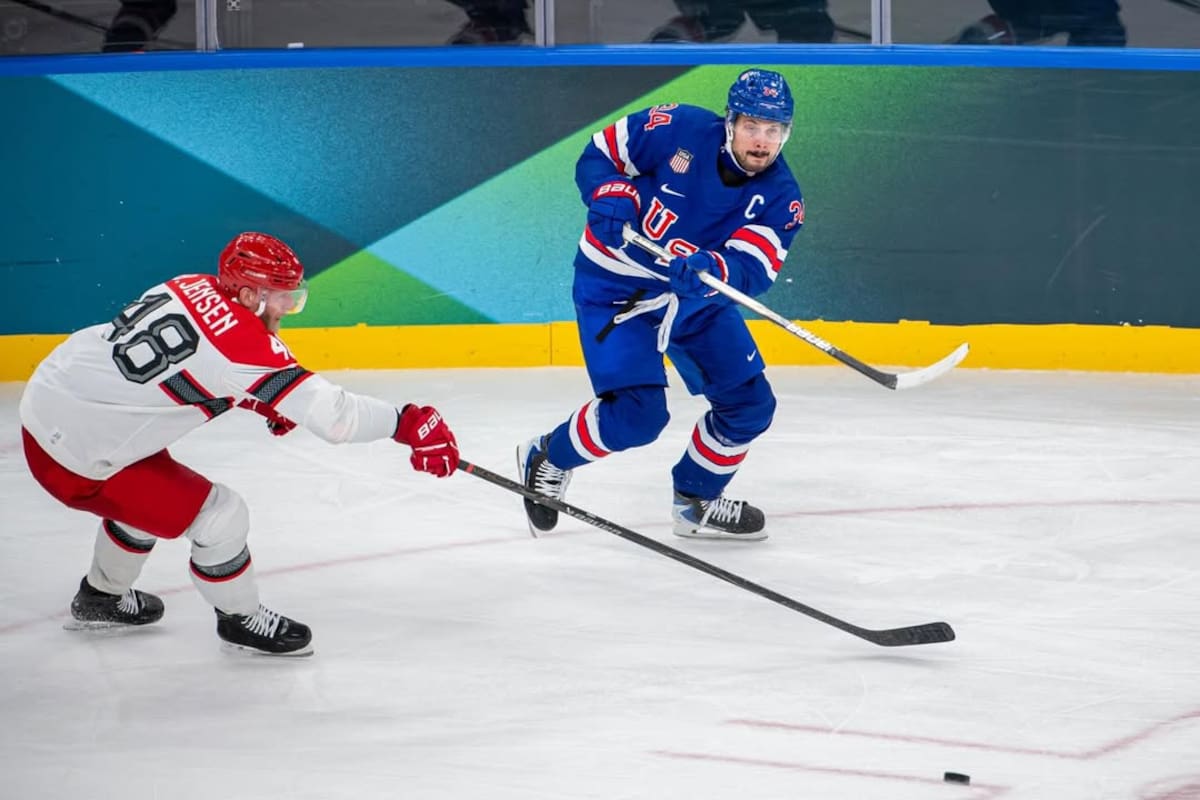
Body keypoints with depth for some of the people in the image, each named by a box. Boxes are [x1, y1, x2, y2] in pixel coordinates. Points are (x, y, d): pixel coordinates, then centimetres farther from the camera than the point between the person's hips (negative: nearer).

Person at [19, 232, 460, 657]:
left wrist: (267, 401, 13)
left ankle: (100, 597, 52)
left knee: (152, 493, 33)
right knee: (220, 516, -2)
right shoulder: (241, 340, -25)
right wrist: (407, 423, -21)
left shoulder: (196, 288, 0)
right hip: (74, 454, -9)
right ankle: (241, 620, 21)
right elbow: (329, 412, -26)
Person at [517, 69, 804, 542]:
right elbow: (599, 154, -9)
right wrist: (611, 198, -29)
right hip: (613, 285, -5)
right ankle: (548, 459, 11)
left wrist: (710, 269, -45)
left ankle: (696, 502, 27)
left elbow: (755, 269, -25)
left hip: (693, 294, 5)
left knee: (749, 404, 4)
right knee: (637, 414, -17)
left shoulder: (781, 197, -12)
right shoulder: (679, 130, -21)